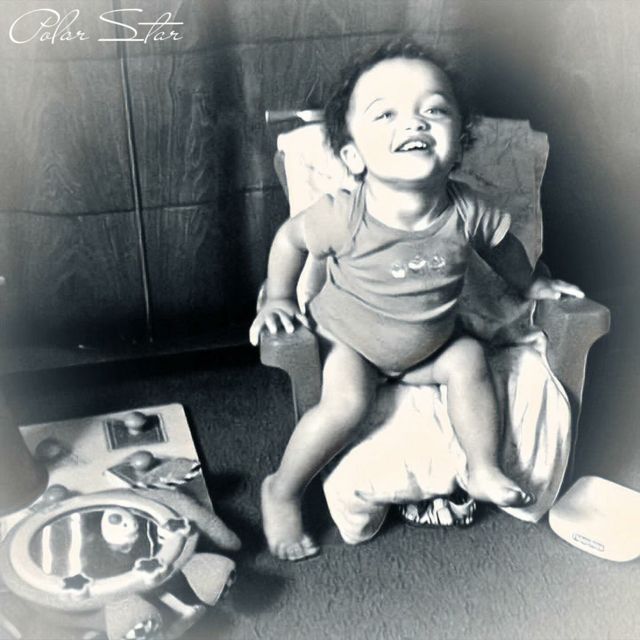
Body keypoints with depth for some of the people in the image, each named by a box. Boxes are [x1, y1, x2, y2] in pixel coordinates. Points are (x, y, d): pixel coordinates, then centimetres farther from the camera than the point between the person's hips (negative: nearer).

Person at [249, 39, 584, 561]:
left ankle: (484, 471, 6)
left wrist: (530, 285, 15)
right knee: (347, 402, -25)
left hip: (429, 343, 4)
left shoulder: (467, 213, -23)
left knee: (469, 360, -14)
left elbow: (501, 244, 1)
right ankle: (282, 491, -4)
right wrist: (279, 300, -7)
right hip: (346, 339, -4)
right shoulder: (343, 216, -32)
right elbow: (291, 238, -11)